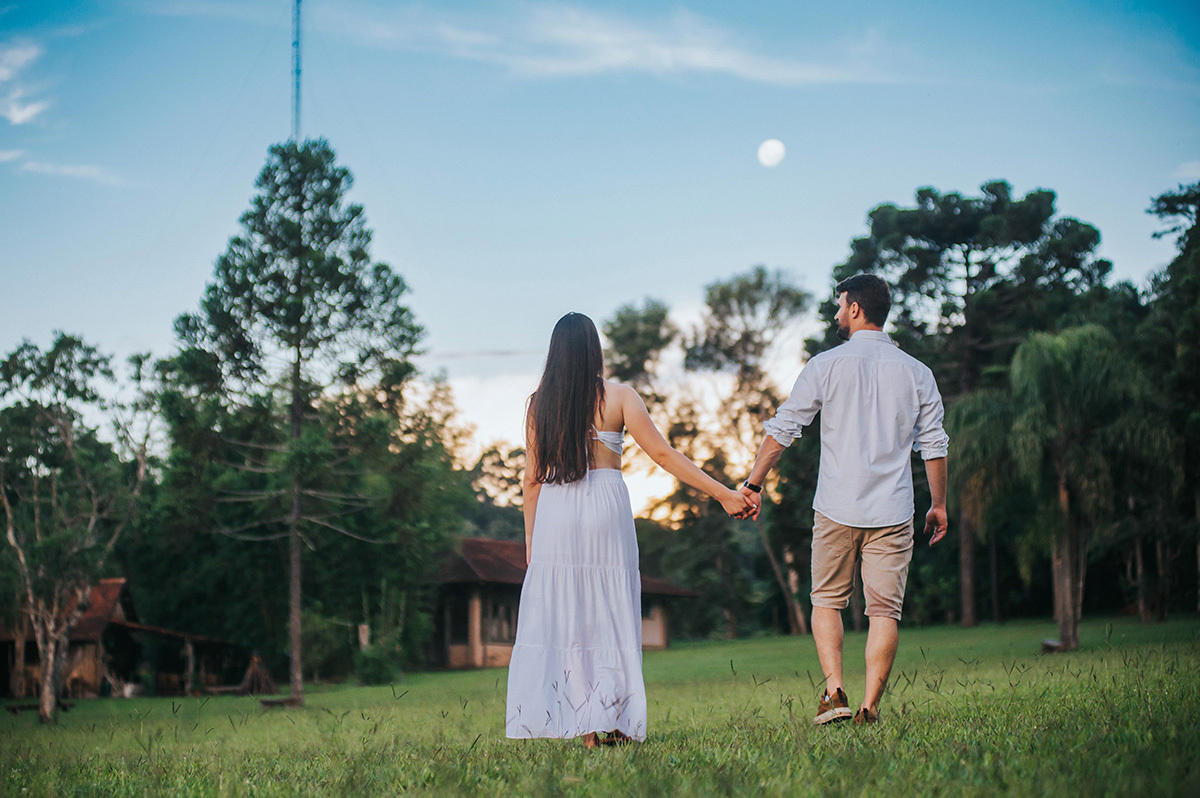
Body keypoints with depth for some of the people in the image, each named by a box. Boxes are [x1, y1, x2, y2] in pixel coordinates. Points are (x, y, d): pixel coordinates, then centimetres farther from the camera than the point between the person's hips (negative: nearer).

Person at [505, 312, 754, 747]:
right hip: (604, 506, -2)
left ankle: (582, 727, 4)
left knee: (556, 614, 5)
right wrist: (723, 494, 0)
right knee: (608, 614, 5)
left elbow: (532, 478, 7)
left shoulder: (539, 403, 6)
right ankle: (608, 722, 3)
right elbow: (663, 454, -3)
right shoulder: (617, 396, 0)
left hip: (554, 514, 2)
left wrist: (530, 539, 14)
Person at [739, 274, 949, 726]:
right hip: (893, 511, 1)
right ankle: (869, 706, 1)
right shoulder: (917, 373, 7)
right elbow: (934, 445, 7)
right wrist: (939, 505, 16)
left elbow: (782, 428, -2)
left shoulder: (827, 365, -1)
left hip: (836, 509, -1)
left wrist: (753, 484, 4)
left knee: (827, 600, 14)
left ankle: (834, 691, 2)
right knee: (885, 609, 5)